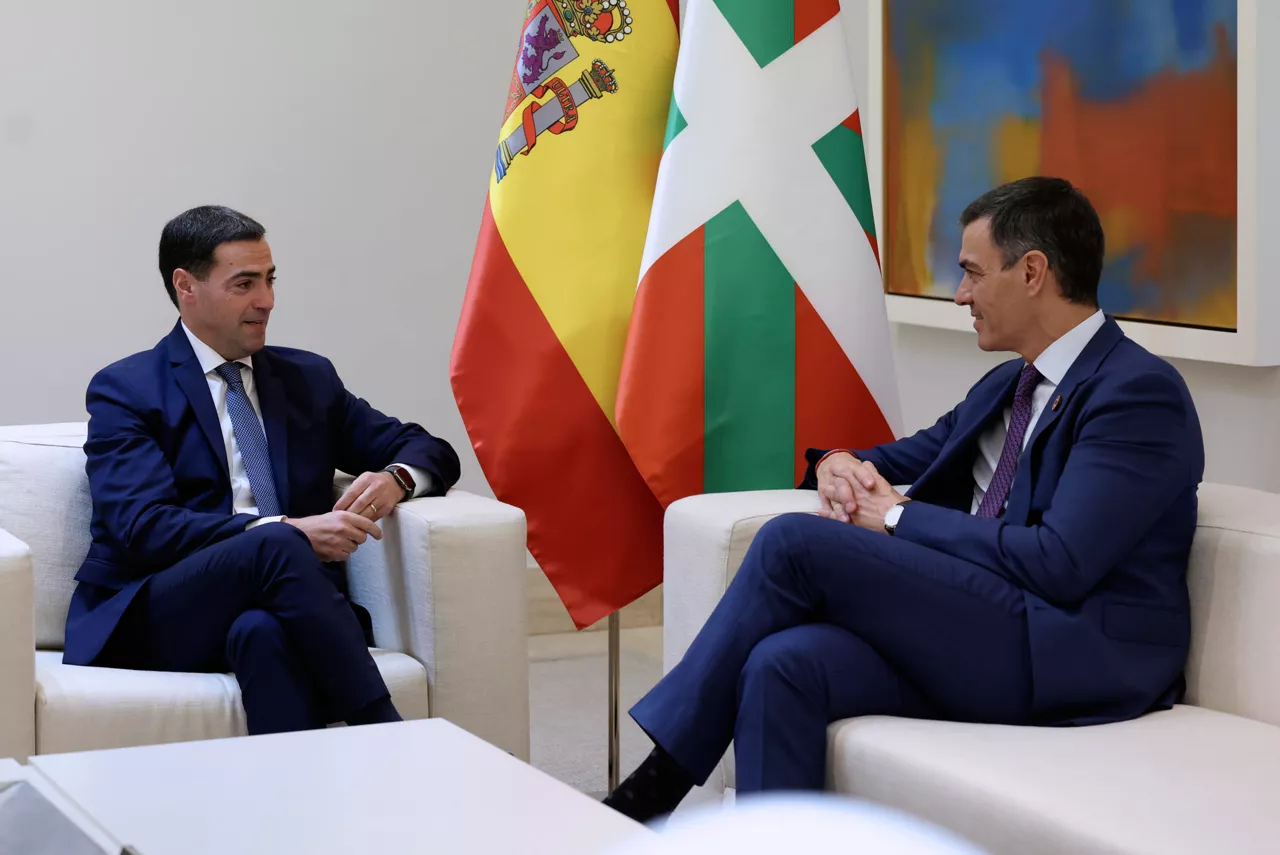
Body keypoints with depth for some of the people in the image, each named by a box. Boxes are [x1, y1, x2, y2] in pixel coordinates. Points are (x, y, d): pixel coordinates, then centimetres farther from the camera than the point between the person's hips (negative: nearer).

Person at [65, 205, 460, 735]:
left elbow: (430, 452, 23)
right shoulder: (125, 390, 5)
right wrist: (288, 532, -22)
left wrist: (395, 478, -4)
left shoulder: (308, 378, 21)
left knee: (263, 631, -36)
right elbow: (145, 529, -10)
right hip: (152, 624, -3)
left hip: (273, 613, 3)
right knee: (276, 547, -34)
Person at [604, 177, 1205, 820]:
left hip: (1077, 659, -8)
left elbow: (1058, 563, -18)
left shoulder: (1141, 392, -8)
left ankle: (660, 782, -8)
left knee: (794, 542, -18)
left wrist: (898, 516, -8)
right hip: (976, 631, 8)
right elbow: (904, 460, 33)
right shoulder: (1004, 387, 22)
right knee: (784, 664, -23)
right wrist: (837, 465, 7)